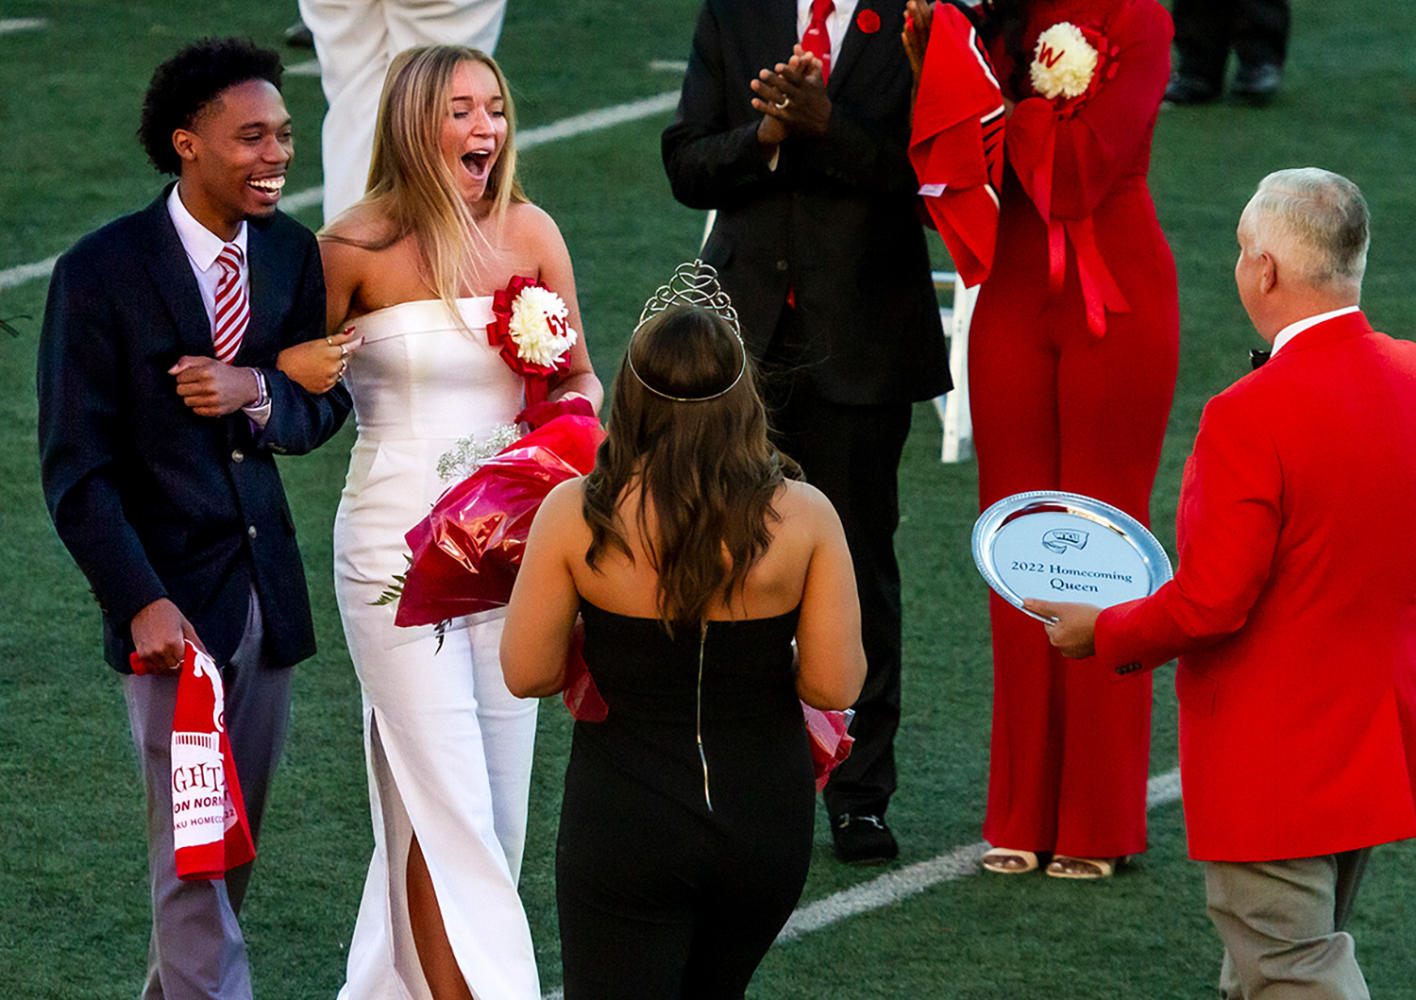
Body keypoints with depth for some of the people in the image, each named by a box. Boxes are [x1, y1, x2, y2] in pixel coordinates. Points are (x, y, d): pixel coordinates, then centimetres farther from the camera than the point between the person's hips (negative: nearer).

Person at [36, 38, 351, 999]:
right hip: (172, 601, -5)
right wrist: (141, 602, -21)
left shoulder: (293, 253, 5)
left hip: (266, 590, 5)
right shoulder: (100, 273, -12)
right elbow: (77, 468, -11)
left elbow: (324, 404, 11)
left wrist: (257, 392, -13)